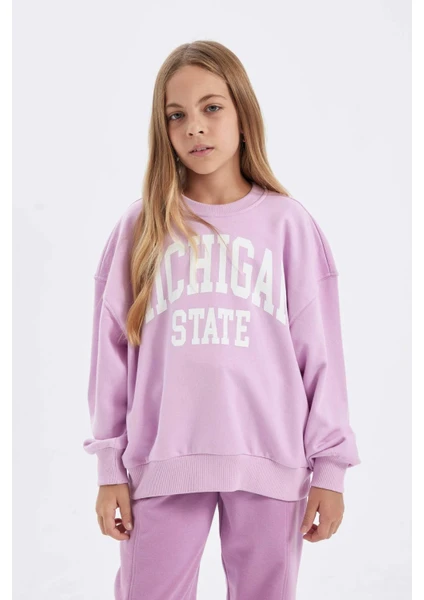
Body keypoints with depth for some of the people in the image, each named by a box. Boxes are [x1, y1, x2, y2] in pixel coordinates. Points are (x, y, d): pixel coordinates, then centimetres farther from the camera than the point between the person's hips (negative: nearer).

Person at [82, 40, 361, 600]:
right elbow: (114, 352, 5)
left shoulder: (287, 222, 2)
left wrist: (330, 468, 0)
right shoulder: (141, 226, 4)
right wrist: (110, 468, 4)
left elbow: (320, 350, 2)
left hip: (271, 465, 0)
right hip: (163, 464, 1)